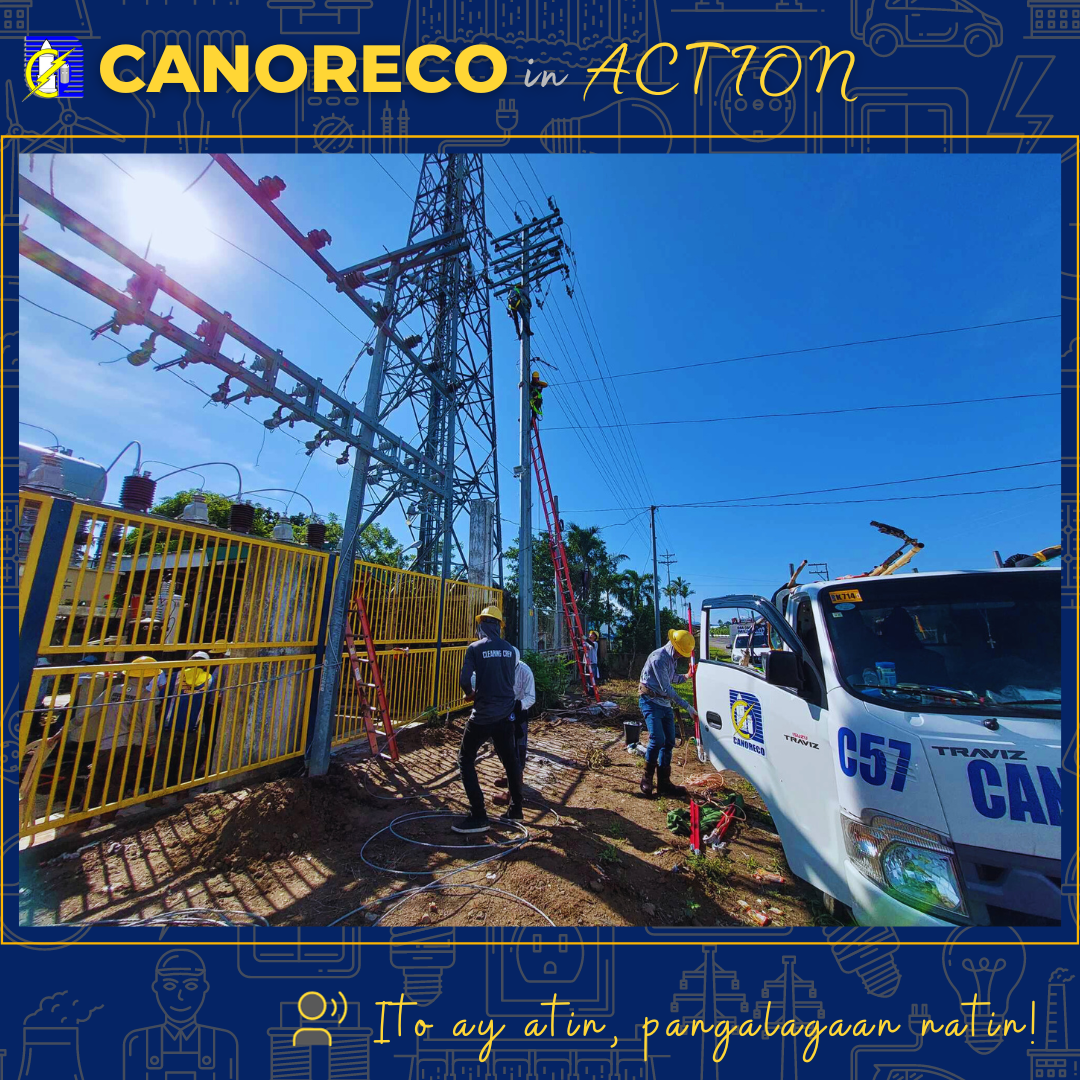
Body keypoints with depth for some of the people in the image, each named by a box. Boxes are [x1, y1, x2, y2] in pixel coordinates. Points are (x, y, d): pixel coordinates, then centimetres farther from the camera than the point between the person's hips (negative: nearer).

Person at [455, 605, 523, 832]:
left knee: (465, 760, 11)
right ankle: (515, 809, 31)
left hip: (483, 715, -5)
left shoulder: (475, 648, -11)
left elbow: (464, 680, -16)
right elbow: (510, 680, 10)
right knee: (510, 760, 19)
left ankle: (479, 817, 10)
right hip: (506, 713, 5)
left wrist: (470, 694, 4)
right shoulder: (510, 649, 3)